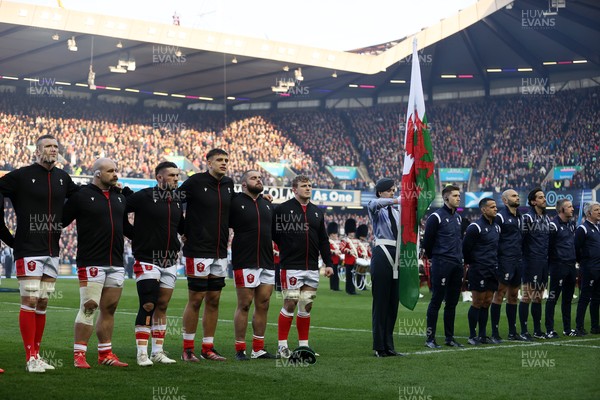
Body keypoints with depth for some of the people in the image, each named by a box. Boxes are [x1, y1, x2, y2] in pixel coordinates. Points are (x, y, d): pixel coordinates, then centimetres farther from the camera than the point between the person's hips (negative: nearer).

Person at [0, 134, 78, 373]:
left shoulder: (62, 178, 11)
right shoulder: (21, 176, -6)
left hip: (52, 250, 6)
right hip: (29, 250, -6)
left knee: (42, 303, 9)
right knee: (30, 301, -7)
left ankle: (36, 355, 17)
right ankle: (30, 358, -3)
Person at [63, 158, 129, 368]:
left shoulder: (120, 197, 15)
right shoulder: (81, 196, -4)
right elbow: (60, 221, -4)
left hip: (116, 263, 6)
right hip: (91, 262, -6)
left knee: (109, 309, 9)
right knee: (89, 307, -9)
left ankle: (105, 354, 17)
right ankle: (79, 355, -2)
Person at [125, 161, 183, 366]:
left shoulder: (177, 202, 11)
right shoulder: (144, 197, -10)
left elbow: (182, 227, 23)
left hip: (170, 262, 6)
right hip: (147, 260, -6)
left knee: (162, 306, 9)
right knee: (148, 305, -10)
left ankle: (157, 351, 15)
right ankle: (142, 353, -4)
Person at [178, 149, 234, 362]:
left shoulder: (228, 183, 10)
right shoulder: (195, 182, -9)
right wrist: (183, 232, -6)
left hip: (220, 252, 6)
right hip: (198, 250, -6)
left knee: (214, 300, 8)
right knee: (196, 299, -3)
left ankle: (208, 347, 15)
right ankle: (188, 348, 6)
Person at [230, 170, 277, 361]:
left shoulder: (268, 205, 16)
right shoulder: (235, 202, -4)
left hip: (267, 263, 6)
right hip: (245, 263, -6)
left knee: (263, 305, 7)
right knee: (244, 305, -3)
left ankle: (258, 349, 15)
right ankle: (240, 349, 4)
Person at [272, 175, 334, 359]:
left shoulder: (317, 212, 15)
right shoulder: (283, 209, -2)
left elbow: (323, 240, 15)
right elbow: (274, 233, -1)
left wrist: (329, 263, 10)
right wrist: (287, 250, -1)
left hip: (312, 268, 5)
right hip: (291, 267, -5)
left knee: (306, 306, 7)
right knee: (290, 304, -5)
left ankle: (303, 345, 14)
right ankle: (282, 346, 4)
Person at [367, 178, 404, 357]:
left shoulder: (396, 213, 21)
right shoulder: (377, 210, 2)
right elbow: (373, 204, -24)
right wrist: (396, 200, -35)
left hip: (396, 256, 7)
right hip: (382, 254, -7)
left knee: (393, 301, 6)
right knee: (381, 300, -6)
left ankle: (389, 346, 11)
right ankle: (379, 347, -4)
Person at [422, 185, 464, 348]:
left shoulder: (458, 218, 15)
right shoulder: (436, 217, -8)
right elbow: (427, 240, -7)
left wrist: (460, 257, 16)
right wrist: (433, 257, 3)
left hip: (457, 265, 7)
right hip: (441, 264, -7)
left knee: (452, 302, 10)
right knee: (436, 301, -5)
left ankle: (449, 338, 17)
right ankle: (430, 338, -1)